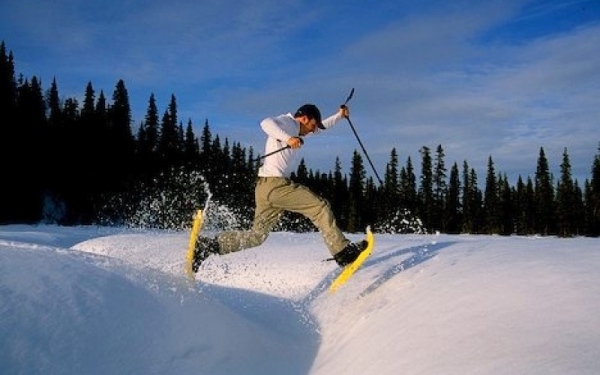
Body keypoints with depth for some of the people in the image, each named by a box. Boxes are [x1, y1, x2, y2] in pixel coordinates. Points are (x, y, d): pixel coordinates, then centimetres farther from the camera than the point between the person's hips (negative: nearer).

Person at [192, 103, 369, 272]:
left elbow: (321, 127, 41)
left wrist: (339, 115, 40)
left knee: (256, 235, 9)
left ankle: (207, 245, 6)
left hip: (266, 187, 10)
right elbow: (266, 123, -24)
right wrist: (288, 139, -34)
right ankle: (342, 251, -2)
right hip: (275, 183, -10)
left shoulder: (295, 129, 26)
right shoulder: (286, 121, -2)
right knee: (320, 207, -5)